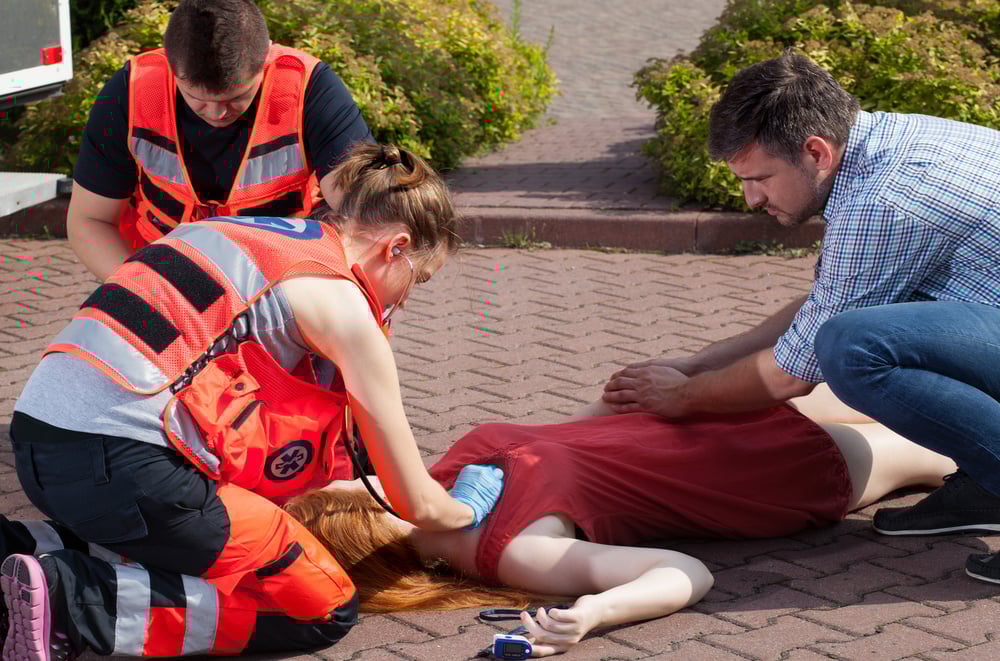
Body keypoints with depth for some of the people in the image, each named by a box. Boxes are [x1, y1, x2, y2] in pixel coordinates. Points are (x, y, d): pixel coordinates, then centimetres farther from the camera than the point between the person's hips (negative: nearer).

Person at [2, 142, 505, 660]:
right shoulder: (341, 303, 0)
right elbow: (417, 504, 5)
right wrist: (468, 508, 29)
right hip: (120, 462, -9)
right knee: (328, 610, 2)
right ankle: (75, 601, -11)